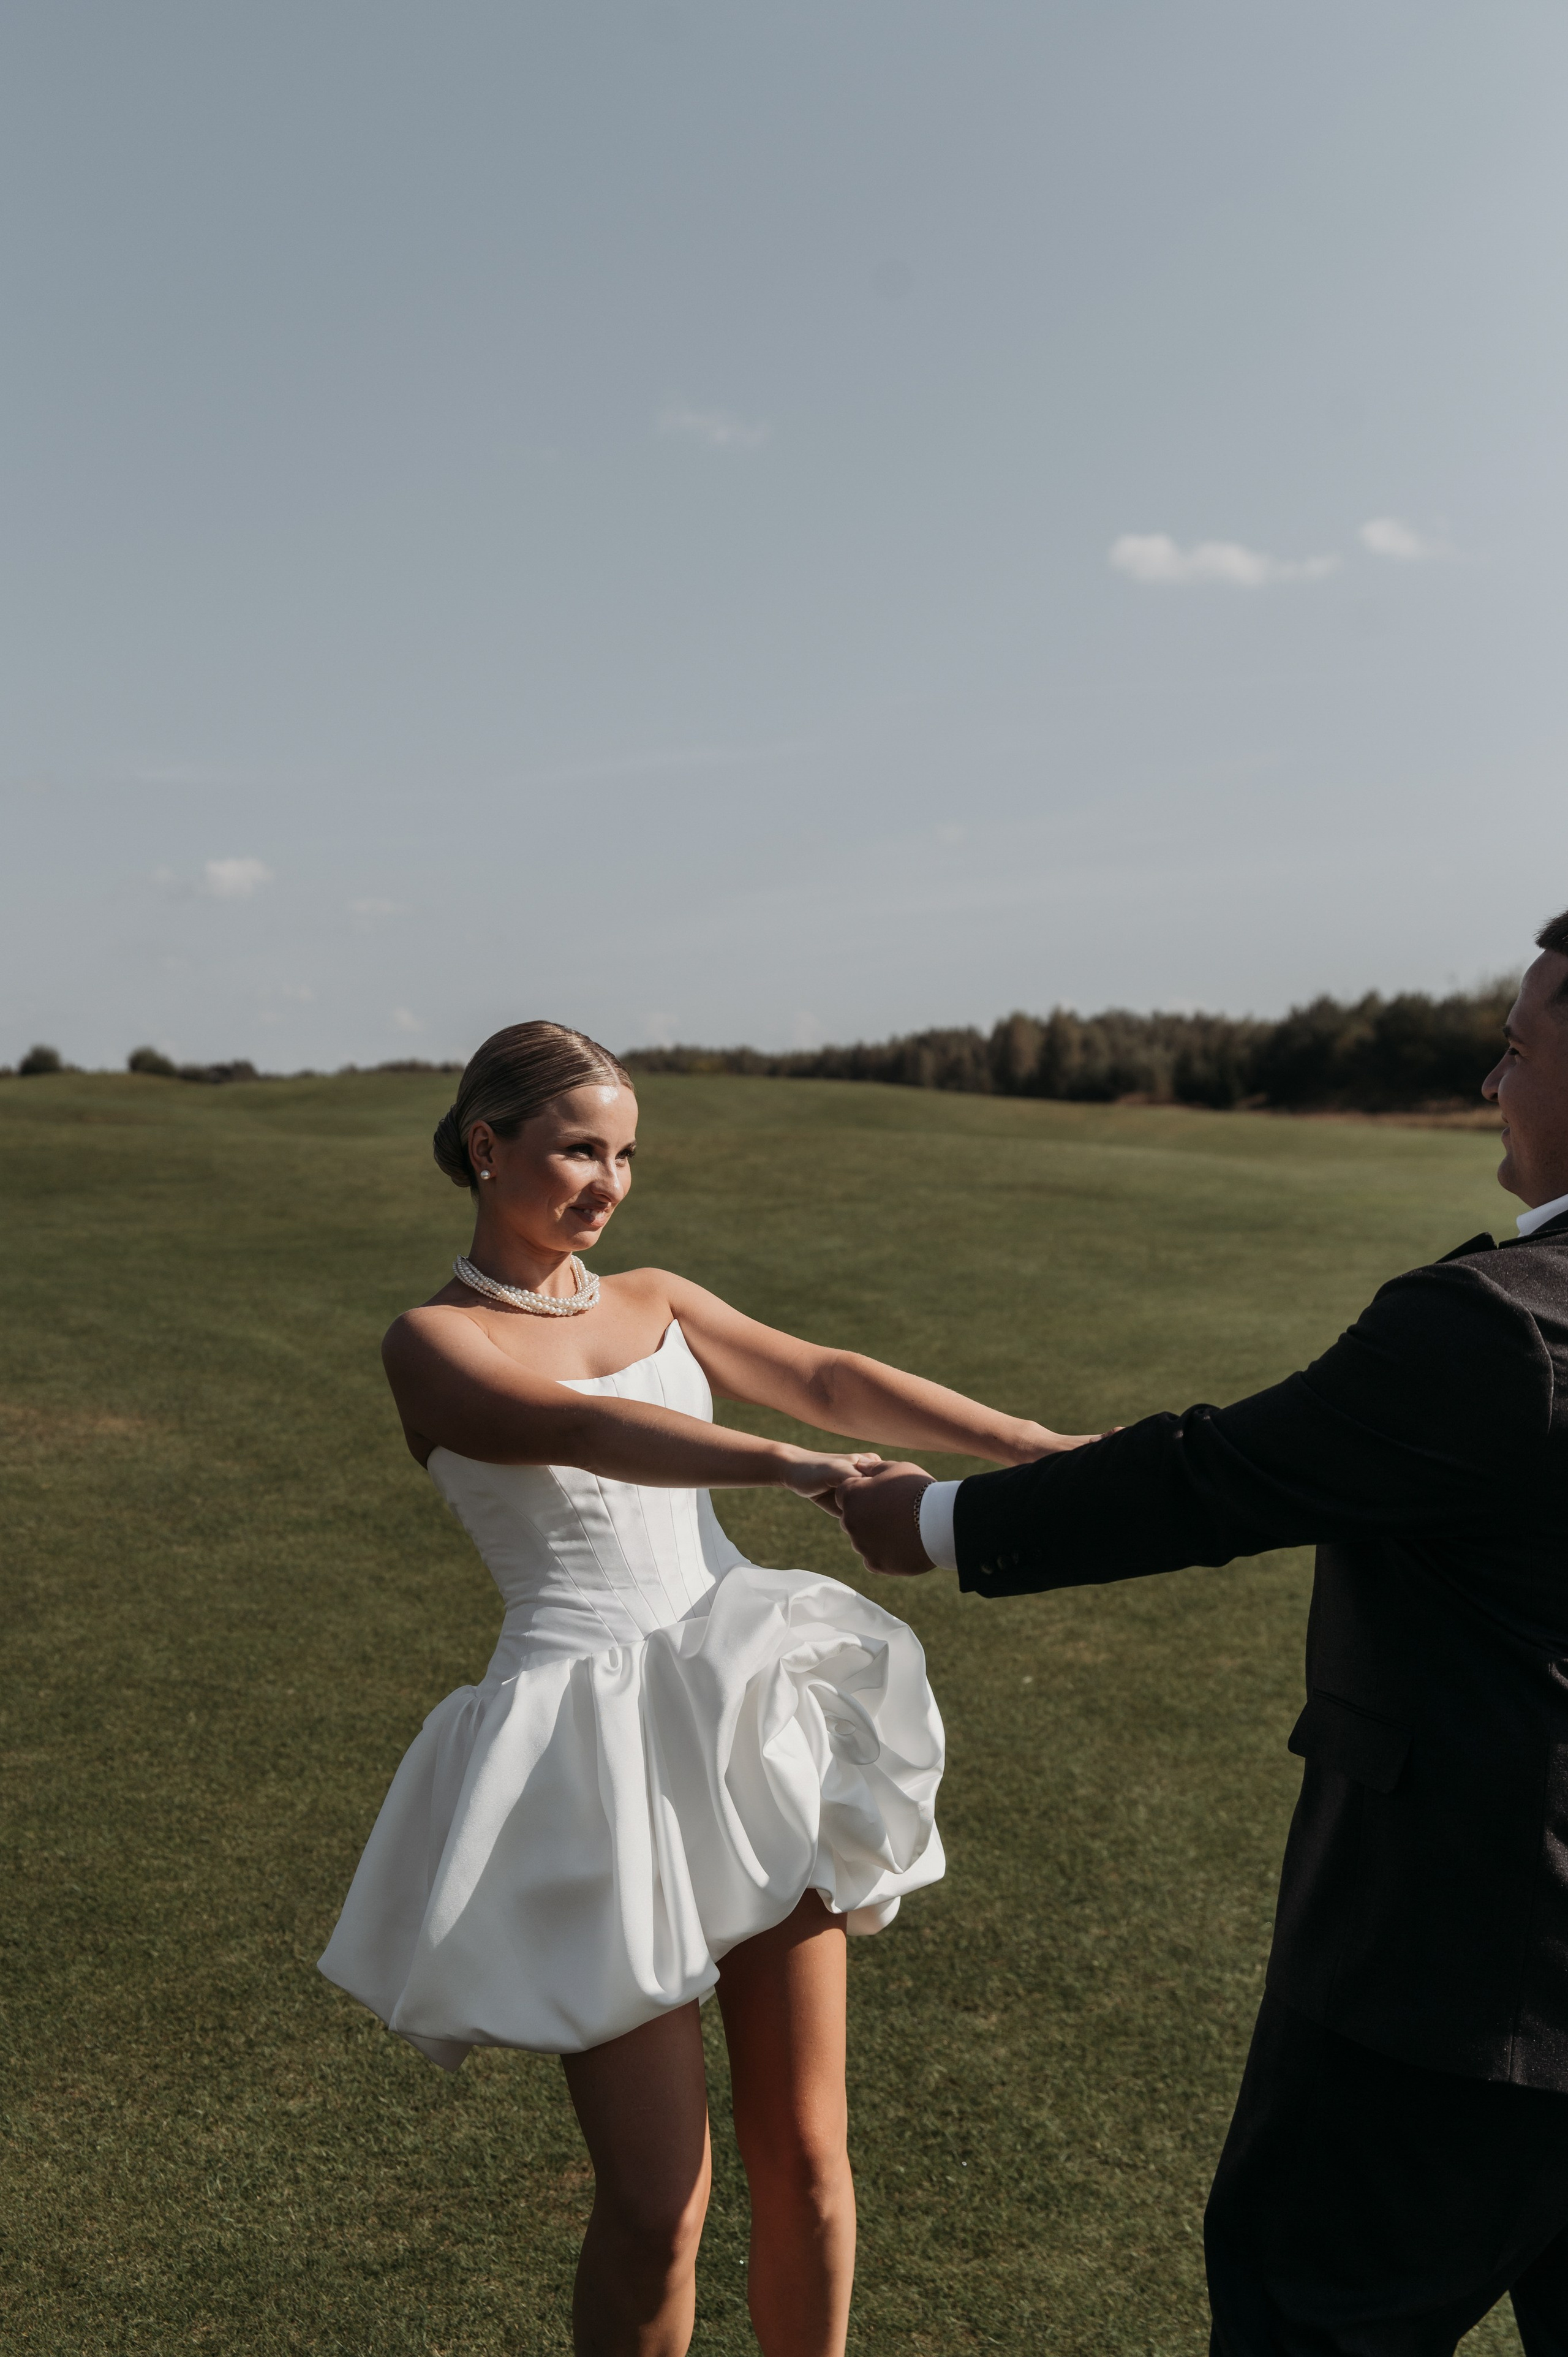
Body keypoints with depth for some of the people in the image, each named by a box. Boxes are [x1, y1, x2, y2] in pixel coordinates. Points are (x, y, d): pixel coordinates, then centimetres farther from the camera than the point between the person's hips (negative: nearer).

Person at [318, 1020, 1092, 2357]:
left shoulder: (654, 1301, 13)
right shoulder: (432, 1343, -3)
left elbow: (828, 1381, 3)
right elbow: (579, 1429, -22)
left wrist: (1028, 1445, -7)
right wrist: (787, 1467, -37)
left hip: (748, 1721, 5)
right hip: (600, 1764, -5)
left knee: (805, 2155, 11)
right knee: (656, 2207, 1)